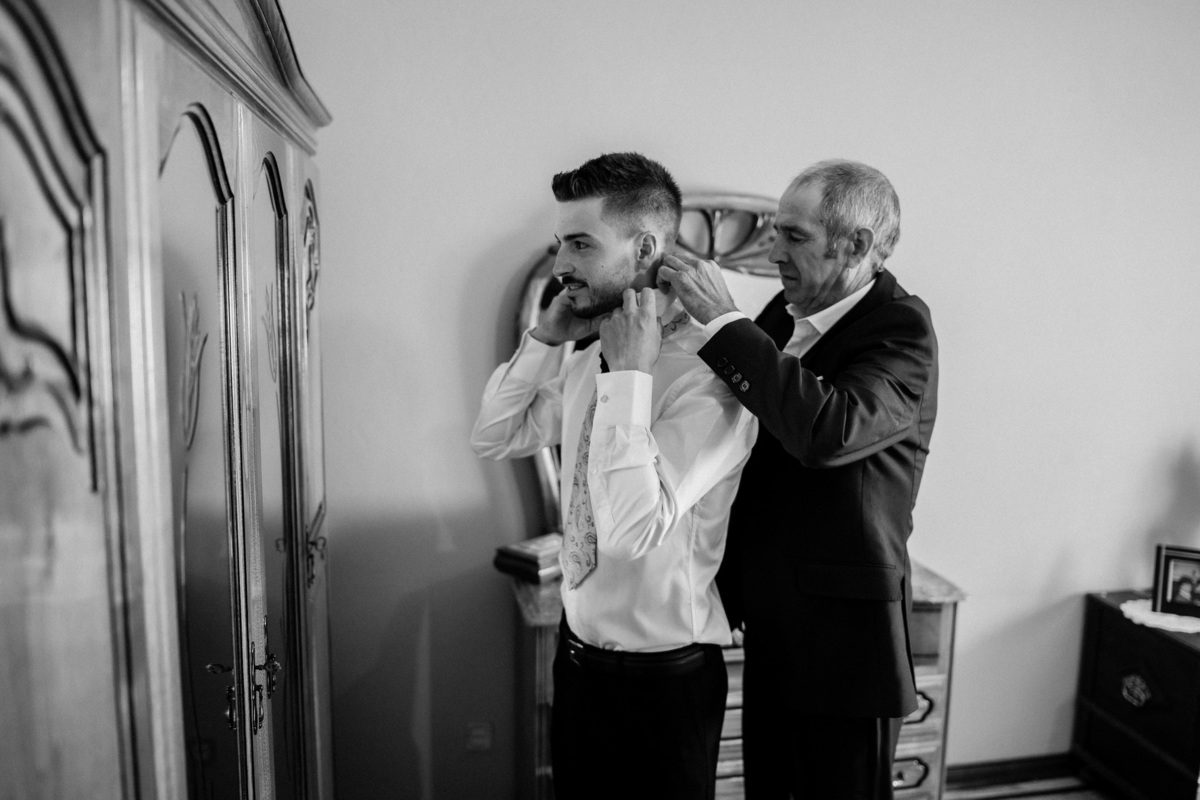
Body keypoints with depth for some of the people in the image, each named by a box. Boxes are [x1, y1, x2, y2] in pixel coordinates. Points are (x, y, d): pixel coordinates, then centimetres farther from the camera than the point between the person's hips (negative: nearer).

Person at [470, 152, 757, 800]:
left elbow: (631, 529, -32)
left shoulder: (707, 378, -25)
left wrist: (628, 374, -28)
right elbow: (494, 438, 7)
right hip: (577, 651, 7)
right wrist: (545, 338, -6)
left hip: (661, 678, -7)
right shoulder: (588, 358, -1)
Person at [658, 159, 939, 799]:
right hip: (769, 626, 7)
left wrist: (723, 320, -29)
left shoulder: (901, 328, -16)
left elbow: (829, 431, -34)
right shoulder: (784, 313, 4)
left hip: (844, 634, -6)